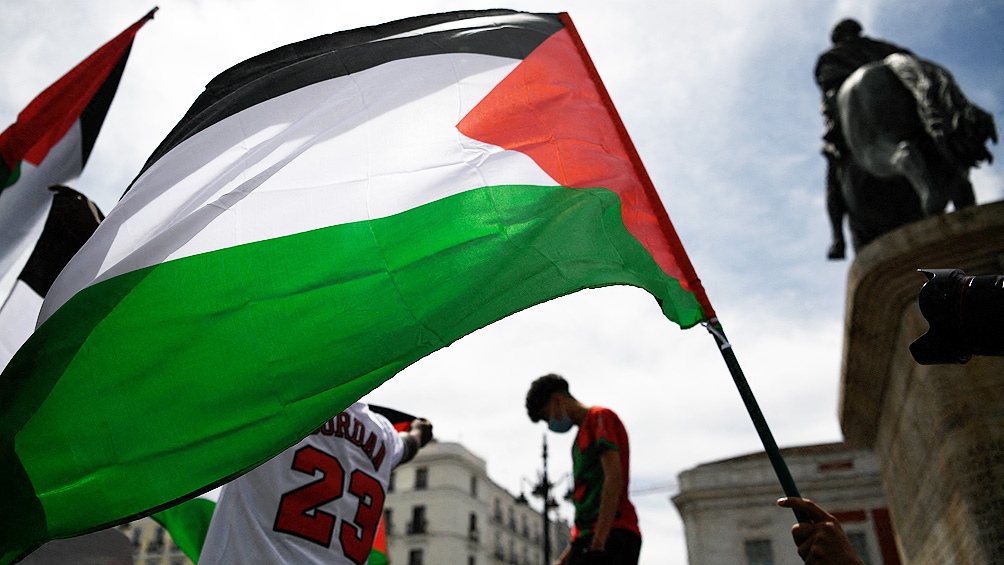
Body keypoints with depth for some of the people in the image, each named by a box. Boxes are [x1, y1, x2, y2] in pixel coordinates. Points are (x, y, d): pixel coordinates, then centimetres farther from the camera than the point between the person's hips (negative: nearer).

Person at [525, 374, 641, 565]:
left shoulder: (600, 417, -2)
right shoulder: (583, 435, 25)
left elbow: (614, 478, -15)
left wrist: (598, 543, -20)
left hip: (611, 535, -9)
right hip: (588, 537, 9)